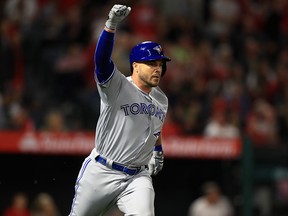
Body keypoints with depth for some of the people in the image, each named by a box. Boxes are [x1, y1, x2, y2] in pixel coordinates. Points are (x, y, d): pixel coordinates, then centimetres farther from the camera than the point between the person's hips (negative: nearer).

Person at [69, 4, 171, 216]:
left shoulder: (161, 100, 7)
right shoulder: (117, 85, -13)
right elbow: (102, 59, -32)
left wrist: (158, 152, 24)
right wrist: (112, 24, -45)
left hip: (137, 178, 3)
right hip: (101, 173, -3)